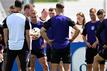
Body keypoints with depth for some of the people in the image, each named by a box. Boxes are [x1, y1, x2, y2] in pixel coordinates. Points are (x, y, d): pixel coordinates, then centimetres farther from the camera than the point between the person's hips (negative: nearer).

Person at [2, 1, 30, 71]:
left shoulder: (7, 18, 2)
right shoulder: (25, 19, -5)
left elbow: (5, 34, 3)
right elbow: (27, 35, -4)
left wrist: (6, 45, 12)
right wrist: (28, 47, 3)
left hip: (11, 47, 2)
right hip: (22, 46, -2)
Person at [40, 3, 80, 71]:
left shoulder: (51, 20, 0)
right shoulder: (67, 19, 0)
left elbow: (42, 31, -7)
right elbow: (77, 30, -5)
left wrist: (48, 40, 2)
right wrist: (72, 39, 5)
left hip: (55, 47, 0)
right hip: (66, 47, 0)